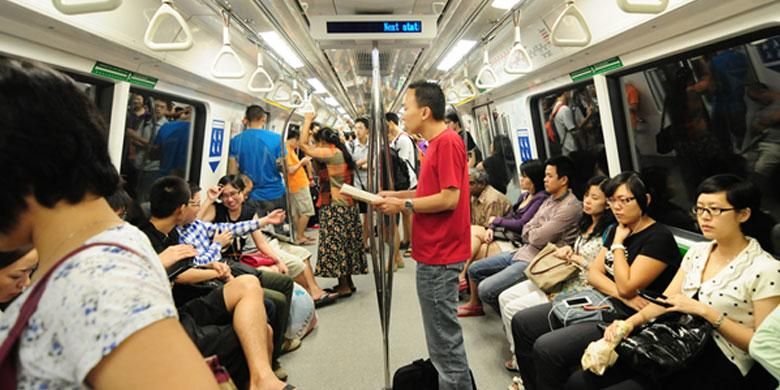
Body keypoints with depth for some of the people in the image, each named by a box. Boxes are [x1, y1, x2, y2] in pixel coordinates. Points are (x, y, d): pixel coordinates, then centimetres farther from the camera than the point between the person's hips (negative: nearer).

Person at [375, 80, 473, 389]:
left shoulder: (447, 142, -17)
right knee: (443, 335, 22)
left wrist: (403, 205, -13)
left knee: (445, 339, 3)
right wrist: (396, 195, 9)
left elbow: (449, 198, -23)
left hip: (439, 256, -10)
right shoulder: (438, 143, 14)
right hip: (435, 252, 10)